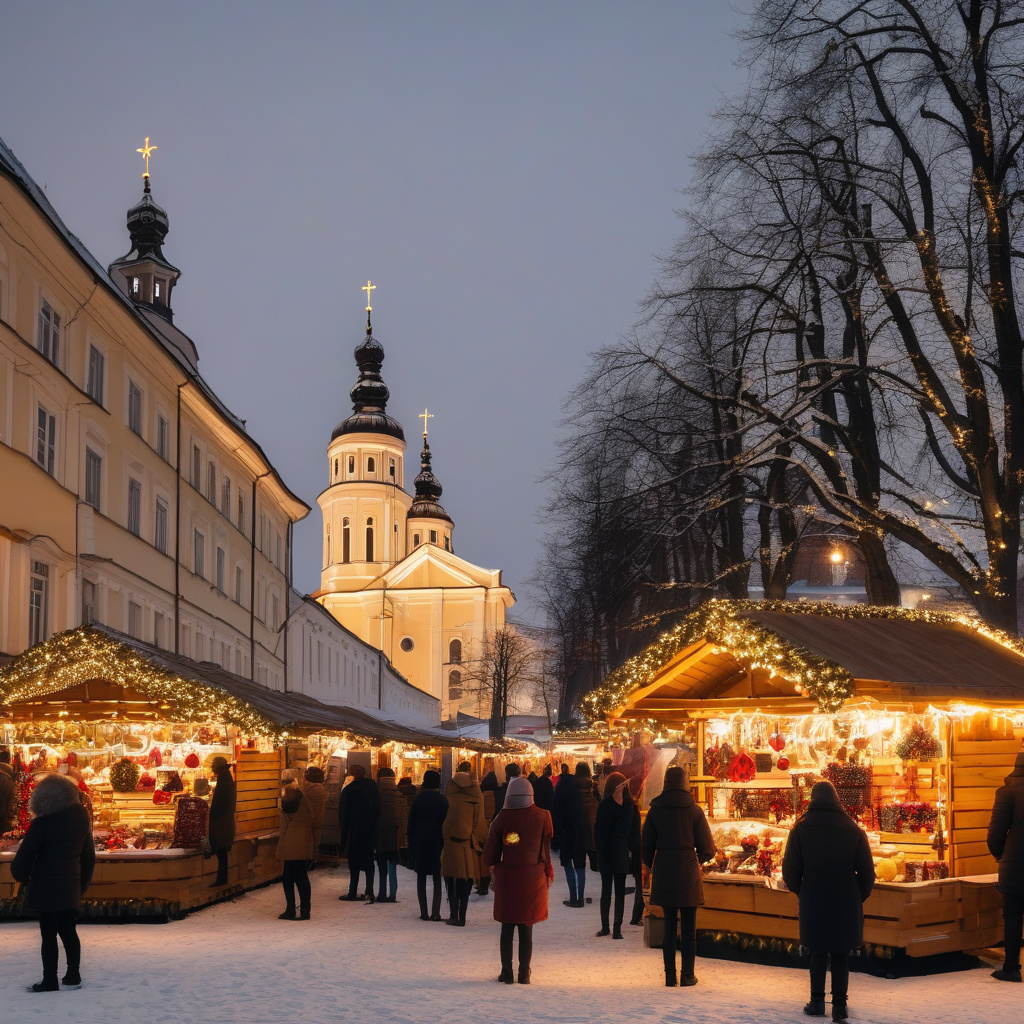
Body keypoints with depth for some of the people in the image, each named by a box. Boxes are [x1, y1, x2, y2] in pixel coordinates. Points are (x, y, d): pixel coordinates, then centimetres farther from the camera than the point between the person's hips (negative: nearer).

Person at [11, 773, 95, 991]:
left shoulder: (42, 823, -16)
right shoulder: (81, 818, 3)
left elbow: (25, 855, -12)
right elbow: (88, 856, 10)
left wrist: (20, 875, 7)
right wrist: (83, 883, 19)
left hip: (46, 889, -6)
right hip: (71, 887, 6)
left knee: (49, 934, 0)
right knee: (68, 931, 15)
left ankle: (50, 980, 4)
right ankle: (73, 975, 21)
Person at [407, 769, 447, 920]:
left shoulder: (420, 799, -6)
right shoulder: (443, 800, -2)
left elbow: (412, 821, -3)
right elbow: (447, 821, 1)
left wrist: (411, 840, 6)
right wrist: (443, 839, 8)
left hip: (420, 841, -1)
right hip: (438, 842, 2)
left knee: (421, 878, 6)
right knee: (437, 879, 8)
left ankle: (424, 912, 2)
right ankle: (436, 912, 1)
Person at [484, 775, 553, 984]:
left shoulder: (502, 818, -5)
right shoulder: (542, 817, -5)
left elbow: (489, 854, -2)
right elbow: (545, 850, 4)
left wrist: (496, 865, 18)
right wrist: (548, 872, 19)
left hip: (506, 878, 0)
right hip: (533, 878, 0)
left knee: (507, 928, 10)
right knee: (526, 928, 6)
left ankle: (507, 972, 12)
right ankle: (524, 973, 8)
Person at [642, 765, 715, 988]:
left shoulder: (655, 810, -1)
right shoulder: (694, 810, -6)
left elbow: (646, 846, 4)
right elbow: (707, 848, -4)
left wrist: (651, 867, 21)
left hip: (663, 875, 2)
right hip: (688, 875, -2)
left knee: (669, 926, 9)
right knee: (689, 927, 7)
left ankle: (670, 975, 10)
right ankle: (687, 975, 8)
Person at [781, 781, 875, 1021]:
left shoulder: (801, 829, -3)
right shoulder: (853, 830, -1)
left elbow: (789, 870, -3)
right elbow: (867, 870, -1)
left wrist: (800, 892, 14)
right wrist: (859, 896, 12)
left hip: (813, 902, 0)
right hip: (846, 904, 0)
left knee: (818, 953, 13)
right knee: (841, 956, 8)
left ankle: (817, 1003, 14)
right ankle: (839, 1006, 9)